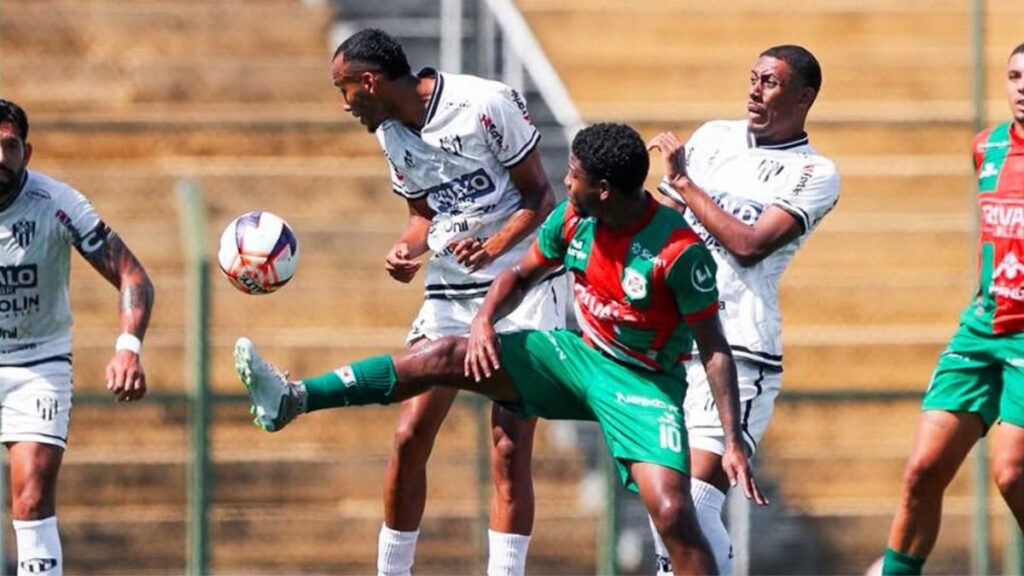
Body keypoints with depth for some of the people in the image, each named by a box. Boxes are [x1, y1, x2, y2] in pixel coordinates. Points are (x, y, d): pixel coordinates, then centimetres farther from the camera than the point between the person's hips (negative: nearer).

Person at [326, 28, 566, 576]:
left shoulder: (485, 104, -15)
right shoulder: (391, 134, 6)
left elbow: (540, 197, -9)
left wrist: (494, 247, -26)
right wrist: (405, 249, -4)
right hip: (449, 295, 6)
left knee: (509, 448, -11)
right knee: (409, 436, -1)